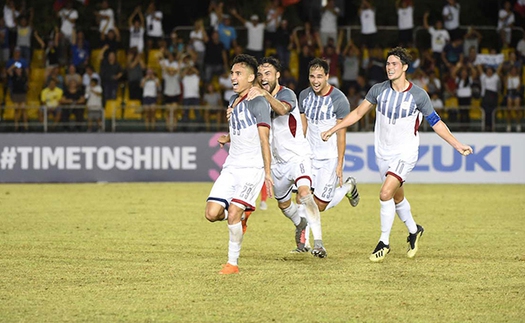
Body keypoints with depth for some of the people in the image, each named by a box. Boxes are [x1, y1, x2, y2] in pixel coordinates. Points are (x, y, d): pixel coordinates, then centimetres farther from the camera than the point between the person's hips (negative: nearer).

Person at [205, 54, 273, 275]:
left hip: (252, 167, -7)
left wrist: (267, 172, -15)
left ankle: (233, 262, -6)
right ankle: (240, 217, 24)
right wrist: (227, 138, 10)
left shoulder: (258, 102, -8)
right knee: (212, 213, -7)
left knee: (233, 213, -19)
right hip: (231, 167, 7)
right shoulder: (233, 101, 15)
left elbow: (264, 139, -12)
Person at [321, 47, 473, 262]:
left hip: (405, 153, -4)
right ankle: (414, 231, 42)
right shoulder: (378, 90, -2)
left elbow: (436, 122, -3)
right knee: (397, 197, 15)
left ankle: (384, 242, -8)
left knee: (386, 194, -20)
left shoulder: (418, 95, -11)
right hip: (383, 153, 4)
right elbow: (358, 112, 9)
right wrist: (333, 130, 7)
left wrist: (457, 145, -8)